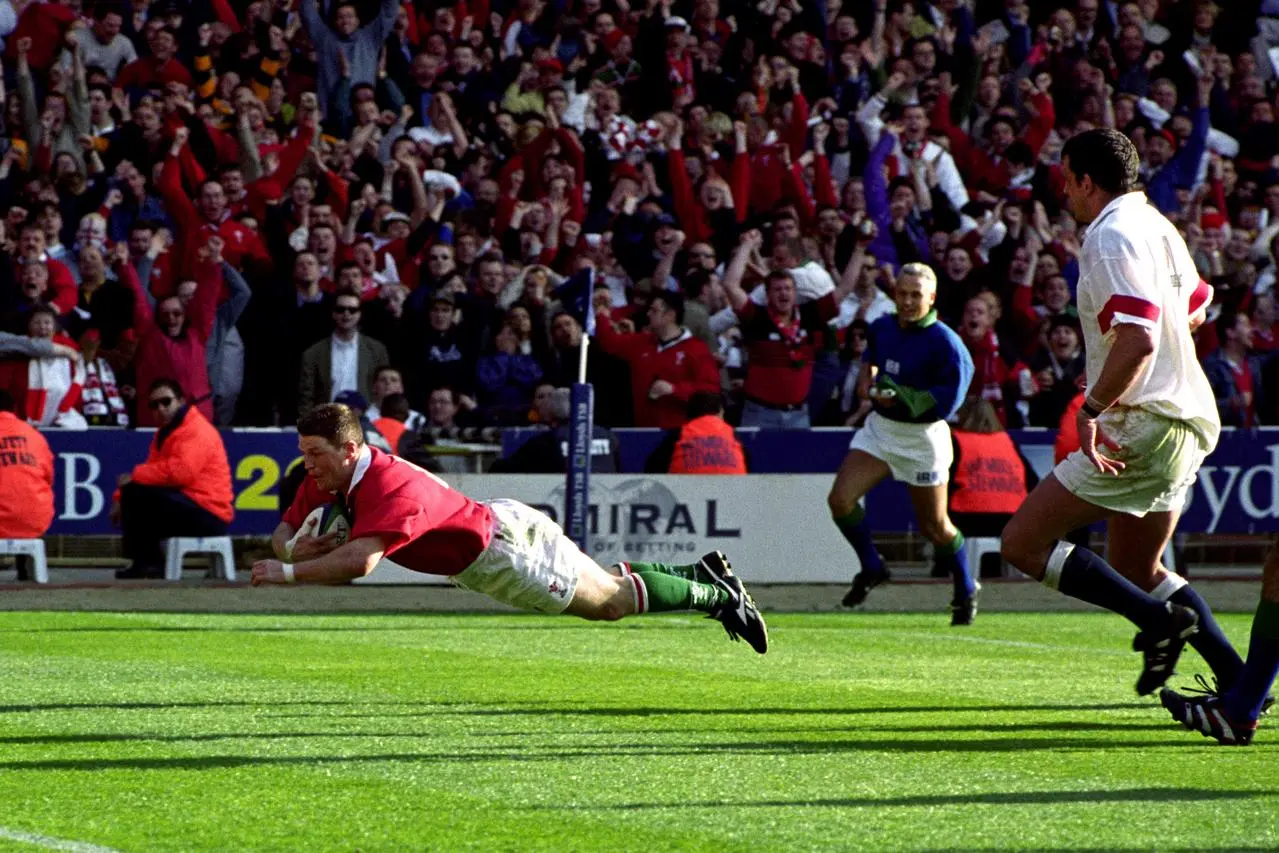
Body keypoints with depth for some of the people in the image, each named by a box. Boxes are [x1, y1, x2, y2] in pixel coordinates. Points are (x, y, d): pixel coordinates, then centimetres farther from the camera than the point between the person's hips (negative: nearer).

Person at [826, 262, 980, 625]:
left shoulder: (944, 343, -17)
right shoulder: (882, 327, 2)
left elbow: (946, 402, -21)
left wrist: (899, 397, -26)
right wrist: (866, 376, 6)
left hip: (922, 437, -5)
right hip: (880, 428, 5)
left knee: (935, 525, 4)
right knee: (840, 498, -11)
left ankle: (966, 592, 27)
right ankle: (871, 568, 10)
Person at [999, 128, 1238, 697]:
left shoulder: (1112, 237, -15)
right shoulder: (1158, 227, 14)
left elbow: (1138, 341, -27)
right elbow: (1195, 306, 32)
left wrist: (1093, 408, -23)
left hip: (1140, 426, -10)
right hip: (1189, 423, 10)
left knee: (1023, 544, -7)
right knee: (1137, 571, 21)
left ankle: (1160, 621, -15)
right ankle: (1238, 680, 11)